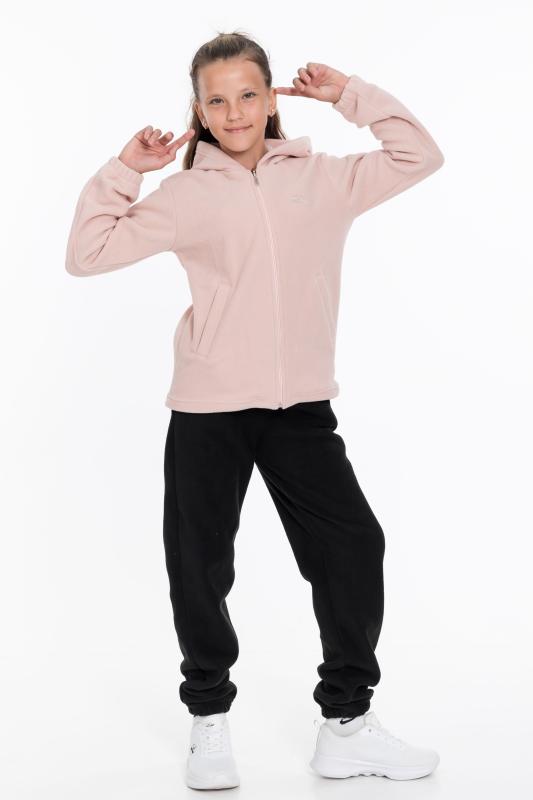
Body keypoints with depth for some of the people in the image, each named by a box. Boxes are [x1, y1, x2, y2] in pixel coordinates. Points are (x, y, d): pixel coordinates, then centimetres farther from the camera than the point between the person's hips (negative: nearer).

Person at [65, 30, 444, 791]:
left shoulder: (322, 178, 7)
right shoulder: (187, 194, 2)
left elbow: (418, 156, 5)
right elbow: (88, 252, 1)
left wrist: (349, 94, 3)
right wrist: (124, 169, -4)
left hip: (302, 403, 2)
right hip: (207, 409, -1)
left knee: (352, 545, 2)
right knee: (200, 566, 5)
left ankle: (347, 724, 16)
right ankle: (210, 723, 26)